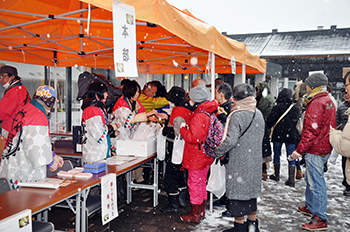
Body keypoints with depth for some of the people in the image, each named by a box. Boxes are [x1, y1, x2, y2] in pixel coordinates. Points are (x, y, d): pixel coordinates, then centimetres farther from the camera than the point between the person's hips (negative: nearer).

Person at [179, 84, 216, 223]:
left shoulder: (199, 116, -22)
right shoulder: (208, 113, 9)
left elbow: (193, 138, -26)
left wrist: (181, 128, -14)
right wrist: (186, 128, 11)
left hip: (196, 158, -10)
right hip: (205, 158, 10)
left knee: (194, 184, 2)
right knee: (202, 183, 19)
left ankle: (195, 215, 14)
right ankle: (201, 211, 32)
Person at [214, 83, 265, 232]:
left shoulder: (237, 115, -18)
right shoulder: (258, 114, 6)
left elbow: (231, 140, -24)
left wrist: (217, 152, -11)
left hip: (239, 161, -7)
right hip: (254, 160, 7)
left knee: (237, 191, 4)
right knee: (251, 190, 17)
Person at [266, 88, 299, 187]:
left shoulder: (277, 107, -13)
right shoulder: (295, 108, -4)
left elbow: (270, 120, -13)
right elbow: (296, 121, 5)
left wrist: (269, 127, 7)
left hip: (278, 135, -2)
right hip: (291, 136, 2)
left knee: (277, 154, 15)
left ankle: (276, 175, 25)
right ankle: (291, 179, 0)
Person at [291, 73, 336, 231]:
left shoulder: (316, 103, -19)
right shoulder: (329, 101, 13)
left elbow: (311, 130, -25)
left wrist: (299, 149, -21)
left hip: (315, 150, -10)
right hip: (324, 147, 10)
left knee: (316, 183, -5)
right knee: (311, 179, 22)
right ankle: (310, 207, 36)